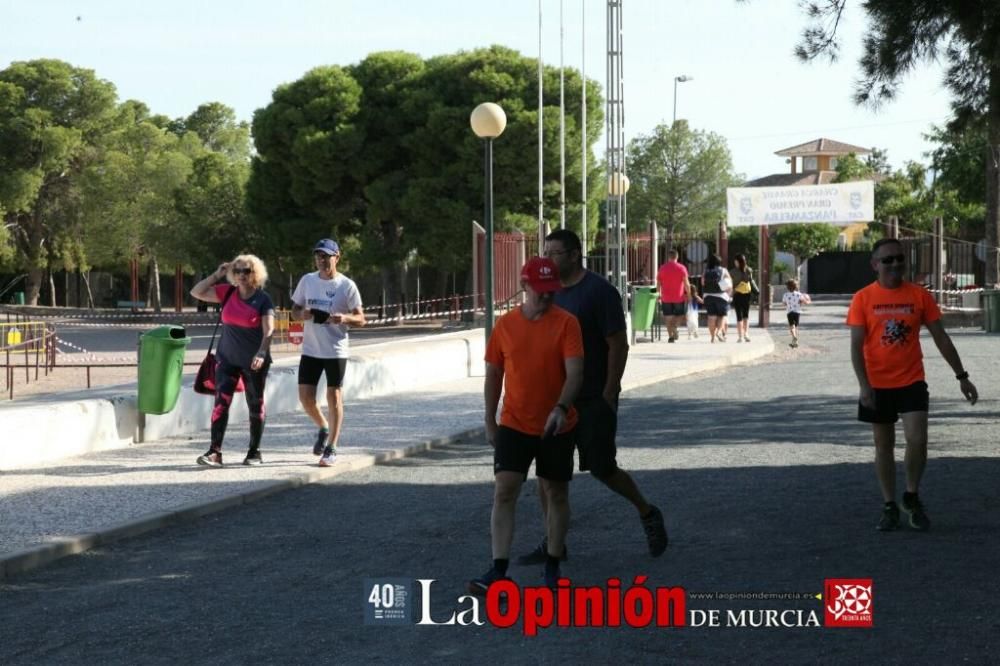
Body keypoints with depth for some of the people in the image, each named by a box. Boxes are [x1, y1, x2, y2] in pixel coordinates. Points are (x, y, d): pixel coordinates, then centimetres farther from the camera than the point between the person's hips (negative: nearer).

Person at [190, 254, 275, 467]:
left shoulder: (263, 299, -8)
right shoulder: (228, 293, 4)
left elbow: (268, 330, -17)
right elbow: (196, 292, 6)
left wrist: (261, 353, -32)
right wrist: (217, 275, -3)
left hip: (253, 362, -3)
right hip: (227, 359, 3)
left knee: (255, 407, 8)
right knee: (221, 403, -8)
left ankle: (254, 452, 18)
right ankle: (215, 451, -12)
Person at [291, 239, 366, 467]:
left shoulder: (347, 285, -6)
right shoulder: (307, 280, 5)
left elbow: (360, 319, -4)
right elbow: (295, 310, 12)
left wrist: (345, 318, -25)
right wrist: (302, 315, -11)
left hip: (336, 351, -3)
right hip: (310, 350, 4)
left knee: (334, 397, 0)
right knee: (305, 397, 1)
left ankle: (331, 448, 10)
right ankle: (323, 428, 30)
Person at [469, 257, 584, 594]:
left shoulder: (566, 323, -8)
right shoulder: (505, 325, -1)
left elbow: (574, 371, -16)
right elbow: (494, 374, 8)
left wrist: (561, 408, -32)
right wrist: (490, 421, 8)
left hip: (556, 426, -1)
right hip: (514, 424, 1)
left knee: (557, 493, 9)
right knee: (504, 492, -8)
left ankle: (552, 568, 22)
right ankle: (498, 570, -9)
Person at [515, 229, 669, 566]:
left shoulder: (599, 291, -12)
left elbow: (618, 345, -14)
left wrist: (608, 395, -17)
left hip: (593, 399, -7)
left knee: (602, 468, -1)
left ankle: (647, 513, 24)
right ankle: (553, 544, 11)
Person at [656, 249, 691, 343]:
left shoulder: (662, 268, 3)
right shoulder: (681, 268, -5)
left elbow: (658, 283, 6)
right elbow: (686, 283, -8)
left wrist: (660, 294, 18)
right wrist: (689, 294, 2)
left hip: (666, 297, 2)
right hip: (679, 297, -2)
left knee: (668, 317, 7)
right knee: (681, 314, 12)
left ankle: (670, 335, 1)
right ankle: (674, 327, -14)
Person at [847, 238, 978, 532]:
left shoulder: (919, 295, -1)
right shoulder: (863, 298, -5)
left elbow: (941, 337, 4)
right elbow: (856, 345, -6)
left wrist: (961, 376, 2)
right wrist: (864, 385, -16)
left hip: (911, 382, 0)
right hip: (877, 386, 0)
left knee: (917, 441, -13)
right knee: (884, 446, 8)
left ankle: (912, 497, 11)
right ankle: (889, 507, 19)